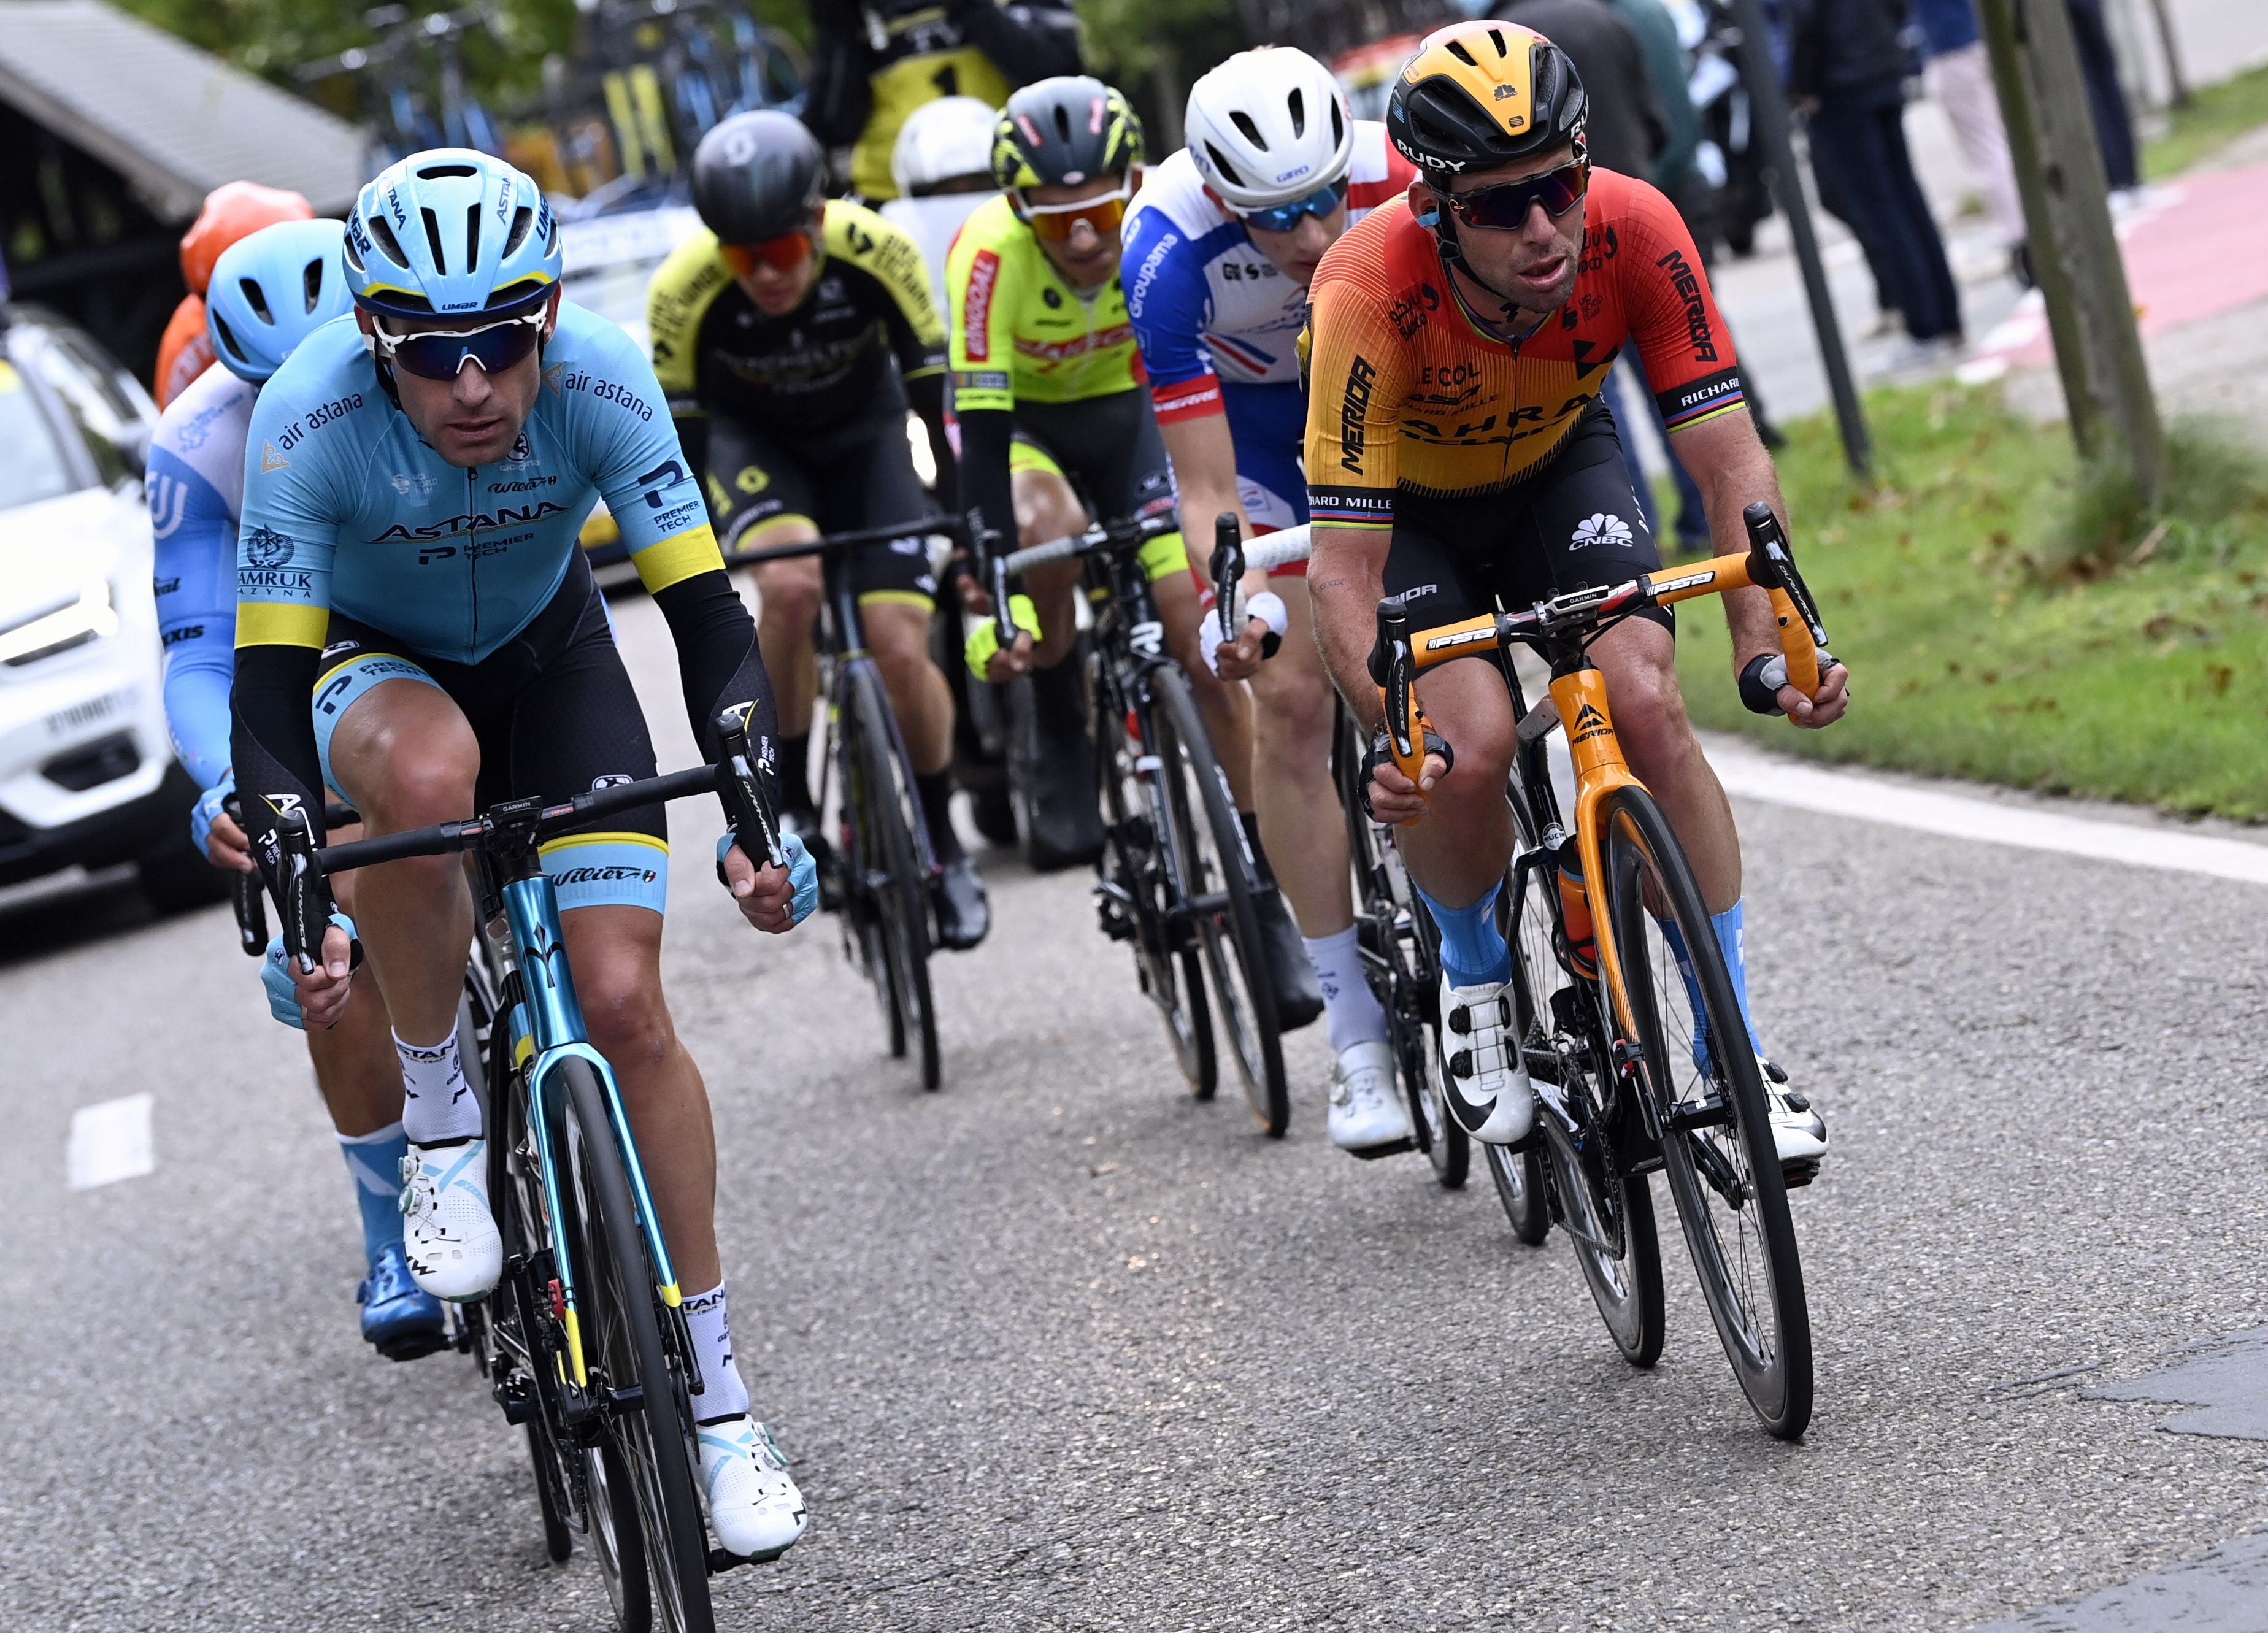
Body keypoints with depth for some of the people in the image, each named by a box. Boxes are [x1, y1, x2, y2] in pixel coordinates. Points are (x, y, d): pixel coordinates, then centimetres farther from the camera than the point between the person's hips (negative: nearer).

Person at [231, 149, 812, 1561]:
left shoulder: (600, 378, -30)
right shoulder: (310, 420, -33)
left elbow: (708, 612, -26)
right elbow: (269, 683, -30)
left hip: (548, 656, 1)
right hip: (373, 662, -1)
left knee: (626, 1006, -12)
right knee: (425, 773, -40)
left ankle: (720, 1401, 1)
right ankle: (440, 1115, -14)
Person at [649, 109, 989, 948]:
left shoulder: (876, 251, -31)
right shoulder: (685, 289, -30)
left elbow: (937, 391, -22)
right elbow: (680, 432, -19)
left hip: (862, 429, 1)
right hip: (750, 438, 0)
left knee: (900, 649, -13)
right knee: (792, 581, -33)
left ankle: (942, 845, 11)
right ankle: (786, 801, -13)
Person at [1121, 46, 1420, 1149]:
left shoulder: (1397, 179, -34)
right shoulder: (1169, 257, -35)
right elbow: (1208, 492, -31)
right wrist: (1231, 606, -49)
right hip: (1249, 411, -2)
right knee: (1293, 697, -11)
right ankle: (1359, 1039, -6)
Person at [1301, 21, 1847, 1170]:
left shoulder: (1632, 230, -31)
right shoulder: (1370, 290, -37)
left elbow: (1729, 459, -27)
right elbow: (1343, 563, -35)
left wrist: (1766, 645, -42)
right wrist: (1392, 734, -50)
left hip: (1559, 465, 2)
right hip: (1407, 503, -2)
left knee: (1644, 706, -21)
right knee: (1470, 747, -25)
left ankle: (1736, 1052, -8)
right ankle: (1474, 979, 7)